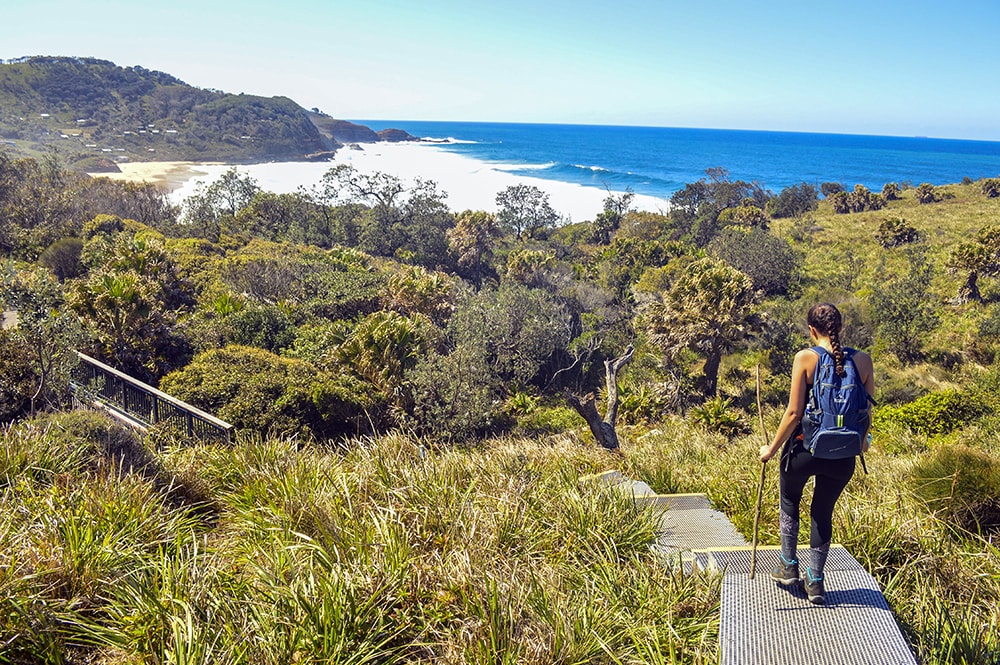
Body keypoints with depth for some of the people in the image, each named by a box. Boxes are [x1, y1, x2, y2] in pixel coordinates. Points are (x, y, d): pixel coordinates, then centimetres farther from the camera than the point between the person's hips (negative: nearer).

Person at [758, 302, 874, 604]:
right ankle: (815, 581, 24)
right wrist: (862, 439, 25)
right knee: (823, 512, 20)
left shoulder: (805, 358, -14)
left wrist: (772, 448, -3)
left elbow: (794, 412, -15)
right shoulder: (863, 360, -4)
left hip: (805, 448, -2)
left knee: (789, 502, 25)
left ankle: (789, 566, 31)